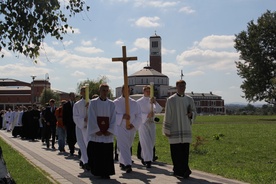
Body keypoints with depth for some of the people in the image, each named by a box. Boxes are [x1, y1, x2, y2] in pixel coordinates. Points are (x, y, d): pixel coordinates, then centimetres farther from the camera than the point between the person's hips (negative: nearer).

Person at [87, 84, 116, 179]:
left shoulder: (111, 104, 8)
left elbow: (113, 118, 4)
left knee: (107, 154, 0)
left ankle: (106, 173, 5)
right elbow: (91, 118, -5)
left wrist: (110, 131, -7)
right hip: (96, 133, -2)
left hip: (108, 133, 2)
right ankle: (97, 172, 10)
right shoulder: (93, 103, 1)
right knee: (96, 153, -1)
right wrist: (97, 130, -12)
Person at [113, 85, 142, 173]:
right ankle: (128, 164, -17)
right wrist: (122, 116, -20)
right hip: (120, 128, -4)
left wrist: (133, 125, -10)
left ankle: (122, 162, 30)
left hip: (131, 129, 4)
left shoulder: (134, 103, 7)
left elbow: (139, 117, 6)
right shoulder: (116, 102, -1)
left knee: (128, 146, 13)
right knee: (123, 146, -12)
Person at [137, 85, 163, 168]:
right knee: (146, 142, -10)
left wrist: (154, 102, -21)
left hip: (151, 123, 4)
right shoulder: (139, 102, 1)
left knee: (151, 142, 9)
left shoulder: (152, 101, 11)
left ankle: (143, 156, 29)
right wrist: (147, 115, -20)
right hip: (143, 123, -4)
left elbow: (159, 110, -4)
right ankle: (148, 161, -11)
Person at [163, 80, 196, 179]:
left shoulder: (189, 99, 6)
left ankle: (184, 170, 14)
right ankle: (178, 171, 8)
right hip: (174, 130, -3)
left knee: (185, 151, 4)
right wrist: (166, 130, -3)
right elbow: (167, 115, -2)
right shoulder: (171, 100, -3)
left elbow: (194, 112, 14)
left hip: (186, 129, 3)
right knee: (176, 151, -1)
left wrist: (191, 114, -11)